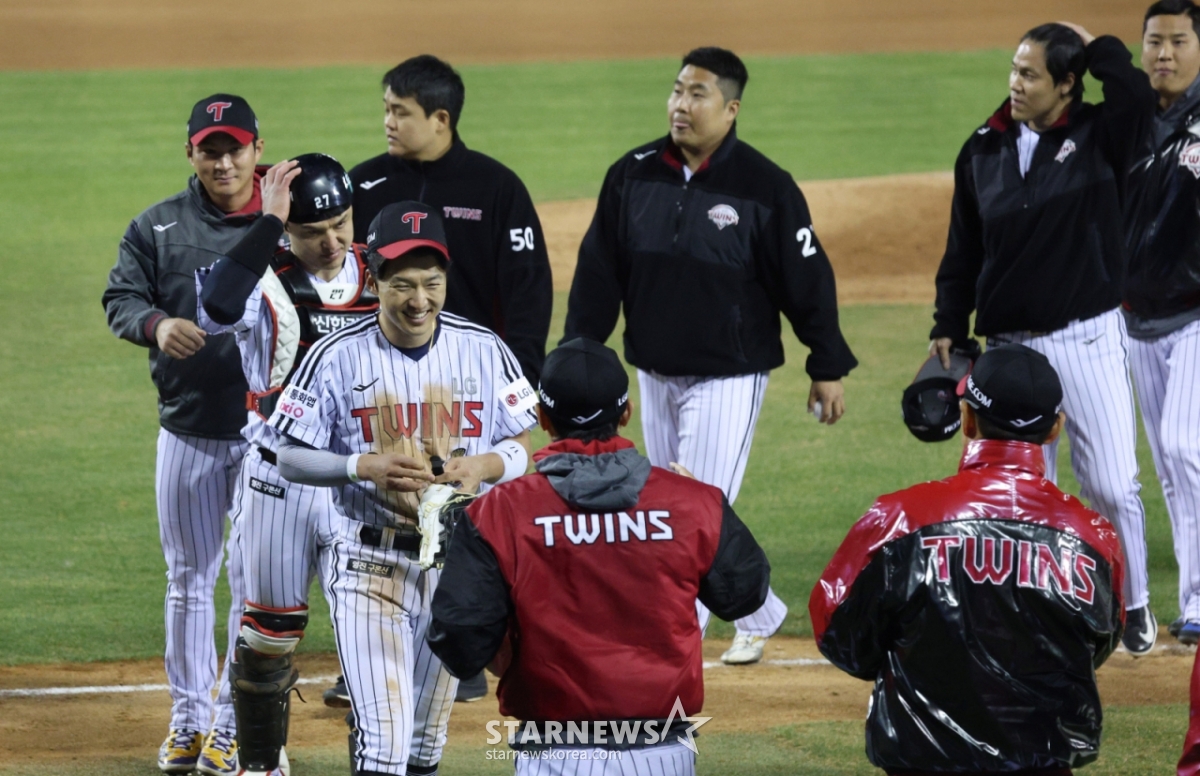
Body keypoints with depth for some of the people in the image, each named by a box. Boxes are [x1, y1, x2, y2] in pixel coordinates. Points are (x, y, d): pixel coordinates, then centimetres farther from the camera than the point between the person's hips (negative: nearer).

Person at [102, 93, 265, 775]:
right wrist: (156, 324, -20)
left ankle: (235, 721, 10)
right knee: (189, 576, 11)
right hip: (187, 430, 2)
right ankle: (189, 718, 21)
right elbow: (120, 299, 0)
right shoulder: (157, 228, 4)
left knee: (253, 578, 1)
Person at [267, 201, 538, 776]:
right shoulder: (338, 357, -9)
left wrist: (485, 465, -18)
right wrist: (365, 465, -23)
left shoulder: (484, 351, -2)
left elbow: (522, 447, 4)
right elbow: (290, 459, -6)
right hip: (369, 563, -3)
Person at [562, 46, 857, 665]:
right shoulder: (633, 175, 1)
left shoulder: (764, 185, -11)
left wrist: (828, 366, -3)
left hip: (729, 376, -6)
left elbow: (806, 277, -5)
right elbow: (598, 272, 6)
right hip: (654, 374, 6)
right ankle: (758, 614, 32)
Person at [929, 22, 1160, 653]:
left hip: (1088, 339, -3)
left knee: (1111, 487, -4)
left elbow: (1136, 96, -23)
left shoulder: (1099, 136, -1)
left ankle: (1133, 605, 12)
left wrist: (1093, 46, -10)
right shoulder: (983, 151, 7)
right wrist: (948, 328, 6)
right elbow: (963, 249, 12)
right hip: (1009, 345, 3)